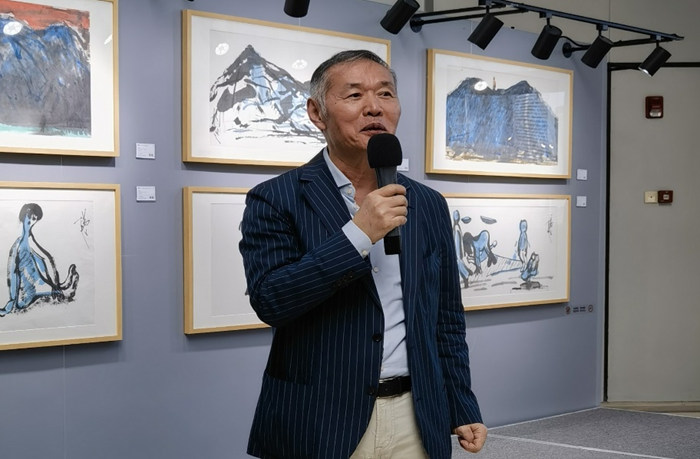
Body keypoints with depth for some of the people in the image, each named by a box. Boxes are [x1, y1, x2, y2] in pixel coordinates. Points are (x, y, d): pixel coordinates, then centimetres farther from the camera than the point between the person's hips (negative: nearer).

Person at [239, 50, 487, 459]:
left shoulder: (429, 206, 8)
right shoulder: (276, 199, -5)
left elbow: (447, 321, 11)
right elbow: (269, 299, -17)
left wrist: (464, 410, 9)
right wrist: (358, 234, -20)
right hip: (318, 426, -3)